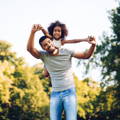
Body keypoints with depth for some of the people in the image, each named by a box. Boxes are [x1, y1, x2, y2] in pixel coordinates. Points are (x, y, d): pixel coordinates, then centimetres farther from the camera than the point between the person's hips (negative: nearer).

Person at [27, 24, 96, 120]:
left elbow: (86, 55, 3)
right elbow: (30, 49, -15)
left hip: (69, 92, -2)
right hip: (55, 94, 2)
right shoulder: (44, 55, 1)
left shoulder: (66, 52, -1)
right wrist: (33, 32, -30)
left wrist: (93, 45, -18)